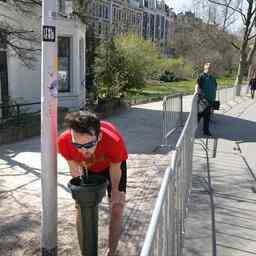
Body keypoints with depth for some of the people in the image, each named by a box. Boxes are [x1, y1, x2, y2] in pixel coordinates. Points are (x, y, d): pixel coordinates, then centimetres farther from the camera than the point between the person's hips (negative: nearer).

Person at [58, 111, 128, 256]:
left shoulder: (114, 140, -45)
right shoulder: (64, 141, -38)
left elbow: (115, 170, -23)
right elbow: (75, 169, -16)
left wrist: (115, 193, -8)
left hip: (112, 165, -2)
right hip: (88, 168, 2)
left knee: (117, 209, -5)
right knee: (81, 209, 1)